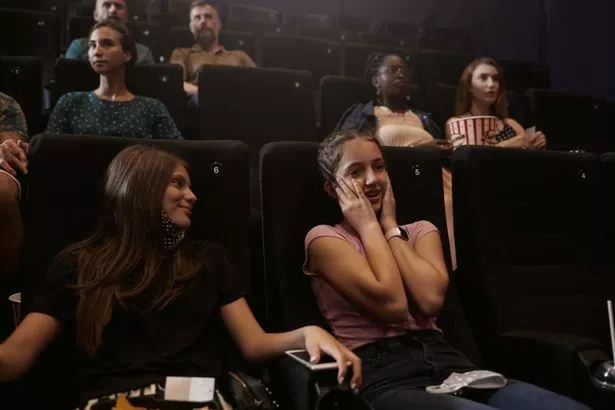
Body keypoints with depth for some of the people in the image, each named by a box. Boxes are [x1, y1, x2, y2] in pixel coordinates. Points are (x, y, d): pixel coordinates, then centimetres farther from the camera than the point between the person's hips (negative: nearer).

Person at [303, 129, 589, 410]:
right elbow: (391, 304, -11)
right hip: (386, 377, -5)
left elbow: (431, 299, -3)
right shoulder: (325, 238, 3)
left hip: (448, 363, 5)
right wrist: (369, 225, -1)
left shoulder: (420, 230, 18)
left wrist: (388, 225, 4)